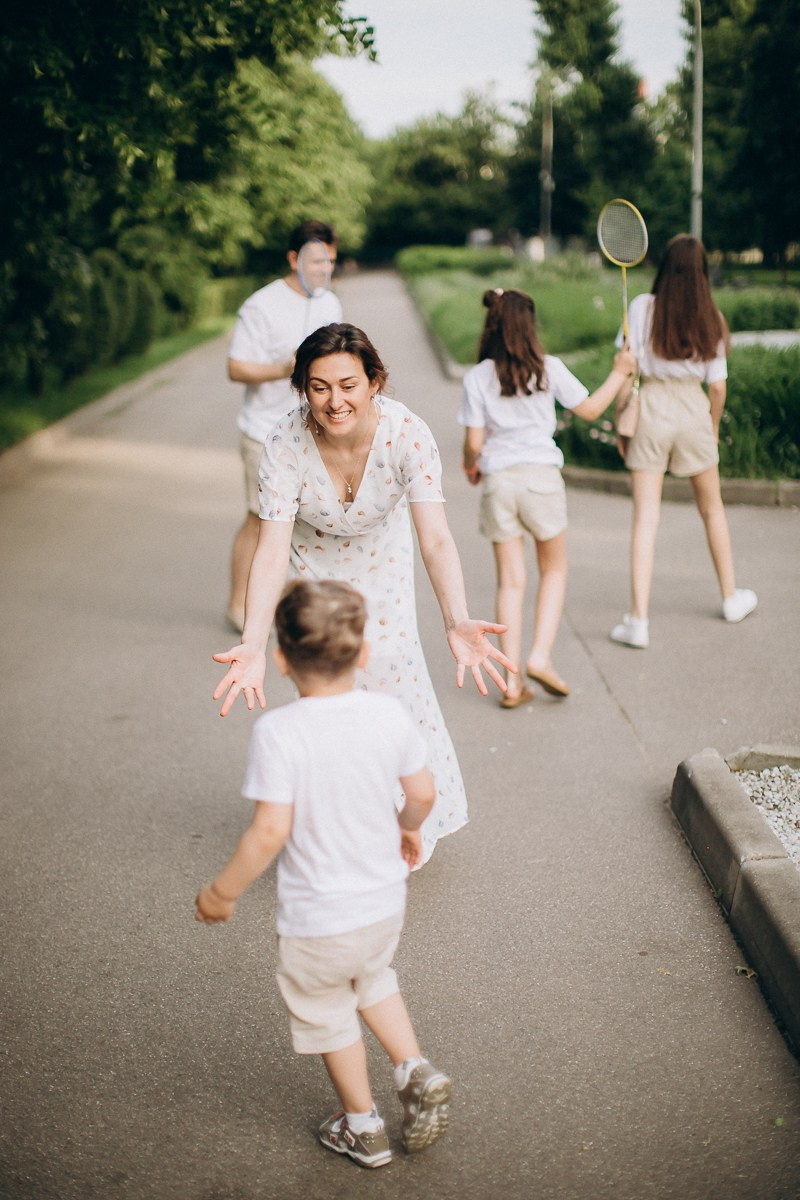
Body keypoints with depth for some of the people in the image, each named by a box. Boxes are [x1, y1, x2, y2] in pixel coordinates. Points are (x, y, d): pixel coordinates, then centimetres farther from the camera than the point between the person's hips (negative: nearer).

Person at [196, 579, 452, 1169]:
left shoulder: (278, 732, -24)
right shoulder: (389, 714, -11)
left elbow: (270, 832, -26)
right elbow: (423, 792, 0)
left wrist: (222, 893, -12)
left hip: (317, 919, -4)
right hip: (385, 903, 4)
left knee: (326, 1012, 21)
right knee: (372, 977, 34)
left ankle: (363, 1127, 39)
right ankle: (417, 1073, 24)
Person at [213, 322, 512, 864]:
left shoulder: (406, 433, -34)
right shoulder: (286, 444, -33)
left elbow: (435, 536, -41)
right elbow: (272, 550, -38)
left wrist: (457, 622, -57)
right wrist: (253, 645, -51)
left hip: (382, 559, 1)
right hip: (315, 562, 0)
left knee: (394, 667, 2)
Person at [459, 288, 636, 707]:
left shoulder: (477, 377, -2)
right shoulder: (548, 368, -3)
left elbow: (474, 442, -3)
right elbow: (589, 409, 6)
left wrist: (470, 466, 19)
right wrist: (620, 373, 20)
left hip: (498, 480, 1)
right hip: (541, 475, -1)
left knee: (510, 580, 7)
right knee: (554, 570, 17)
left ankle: (513, 681, 6)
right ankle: (540, 656, 2)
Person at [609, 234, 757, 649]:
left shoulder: (642, 307, -7)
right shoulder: (711, 318, -2)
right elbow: (718, 385, 0)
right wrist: (713, 427, 16)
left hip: (651, 408, -1)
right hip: (693, 410, 1)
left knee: (645, 516, 0)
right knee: (712, 508, 20)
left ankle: (638, 619, -6)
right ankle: (731, 597, 34)